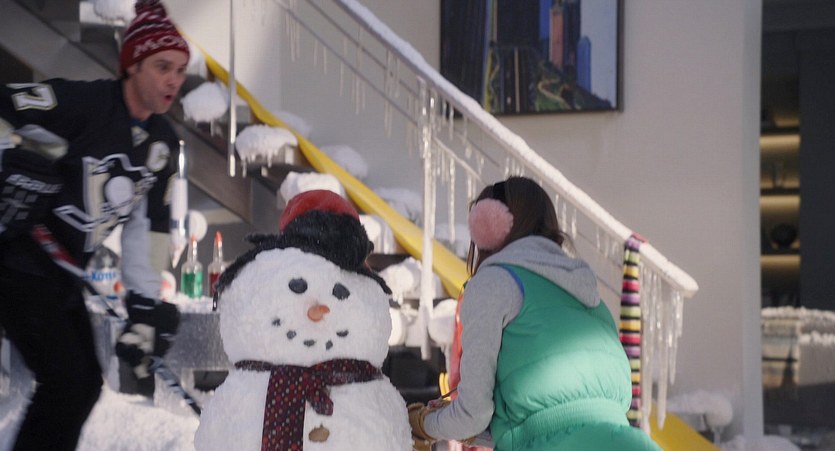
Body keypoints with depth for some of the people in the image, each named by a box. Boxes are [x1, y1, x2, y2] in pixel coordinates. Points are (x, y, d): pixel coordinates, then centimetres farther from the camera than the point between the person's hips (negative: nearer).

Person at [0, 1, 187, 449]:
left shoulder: (162, 142, 6)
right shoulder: (82, 103, -18)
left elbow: (146, 226, 9)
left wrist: (147, 306, 6)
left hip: (59, 267, 9)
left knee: (84, 382, 12)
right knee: (66, 379, -15)